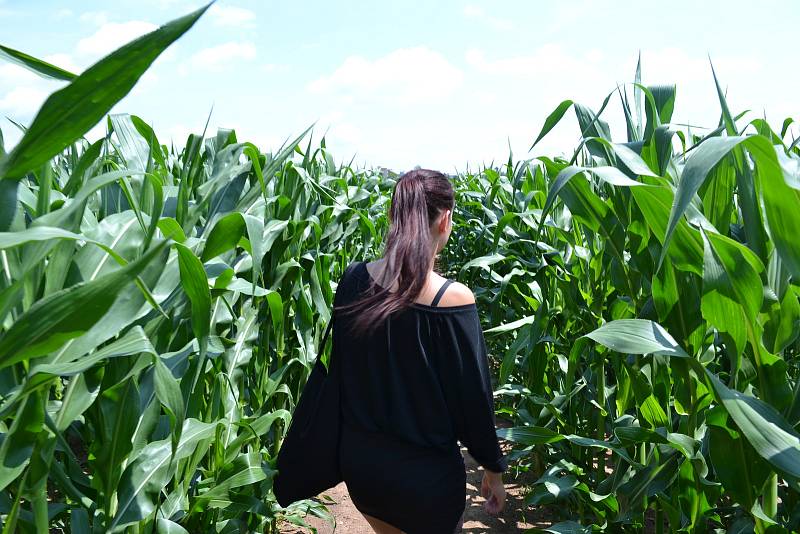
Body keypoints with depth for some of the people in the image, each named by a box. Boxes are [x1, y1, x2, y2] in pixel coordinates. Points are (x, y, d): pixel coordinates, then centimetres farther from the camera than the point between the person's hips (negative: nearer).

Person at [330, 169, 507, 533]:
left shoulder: (353, 279, -9)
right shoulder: (453, 299, -22)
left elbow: (341, 371, 3)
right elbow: (473, 395, -14)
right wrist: (493, 468, 1)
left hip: (358, 459, 5)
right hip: (424, 471, -4)